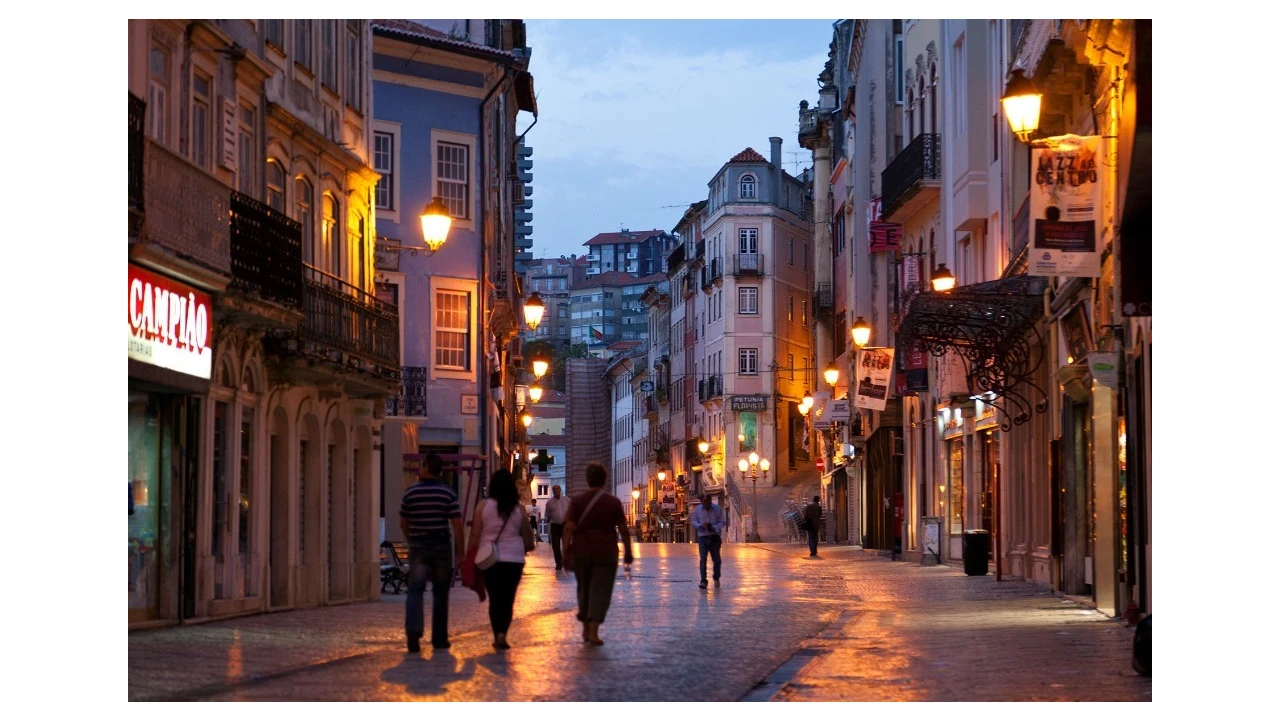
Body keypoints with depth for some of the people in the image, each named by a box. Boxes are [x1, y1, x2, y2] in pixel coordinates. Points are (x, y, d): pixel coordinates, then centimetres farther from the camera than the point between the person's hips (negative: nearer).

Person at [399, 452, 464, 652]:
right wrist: (460, 552, -4)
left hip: (418, 547, 0)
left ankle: (413, 629, -29)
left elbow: (403, 523, 9)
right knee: (440, 594, 12)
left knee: (415, 590, -5)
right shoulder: (448, 493, -4)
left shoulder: (410, 492, 0)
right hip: (441, 546, 0)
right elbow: (457, 525, -9)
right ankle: (439, 639, 16)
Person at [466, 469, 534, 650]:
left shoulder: (484, 506, -4)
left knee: (494, 599, 11)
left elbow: (475, 535, -3)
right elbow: (526, 534, 6)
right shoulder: (519, 509, -2)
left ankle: (497, 636, 7)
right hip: (514, 559, 0)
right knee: (508, 599, 6)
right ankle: (502, 633, -10)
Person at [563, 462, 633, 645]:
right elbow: (623, 529, 0)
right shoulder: (614, 502, -1)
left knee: (584, 589, 18)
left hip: (581, 551, 2)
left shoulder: (577, 501, -1)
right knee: (600, 591, -1)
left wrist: (566, 551, -6)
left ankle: (585, 629, 26)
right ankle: (593, 631, -13)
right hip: (606, 552, -2)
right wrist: (628, 552, 9)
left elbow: (569, 527, -8)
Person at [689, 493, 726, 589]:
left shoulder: (718, 509, 1)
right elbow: (694, 521, 8)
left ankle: (716, 578, 29)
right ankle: (703, 581, -11)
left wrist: (713, 527, -18)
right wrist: (701, 525, -14)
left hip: (714, 537, 0)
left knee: (716, 559, 4)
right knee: (702, 559, -10)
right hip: (703, 537, 0)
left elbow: (722, 522, 0)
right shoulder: (698, 509, 5)